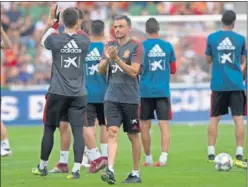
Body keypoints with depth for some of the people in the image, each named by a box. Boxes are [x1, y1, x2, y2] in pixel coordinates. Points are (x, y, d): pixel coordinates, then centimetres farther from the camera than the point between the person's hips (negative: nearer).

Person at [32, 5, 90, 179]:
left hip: (57, 93, -1)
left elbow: (43, 42, 15)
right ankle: (77, 169, -10)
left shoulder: (55, 39, -9)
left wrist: (51, 25, 25)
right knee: (77, 131, -1)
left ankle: (42, 167, 22)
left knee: (49, 128, 12)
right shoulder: (85, 41, -3)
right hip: (79, 94, 1)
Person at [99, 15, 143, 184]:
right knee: (113, 132, -11)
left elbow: (133, 71, -14)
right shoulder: (110, 46, 10)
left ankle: (136, 173, 17)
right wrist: (107, 59, -12)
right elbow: (101, 70, 8)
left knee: (133, 135, 6)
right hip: (112, 98, 3)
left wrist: (116, 58, -23)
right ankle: (110, 171, -21)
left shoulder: (136, 46, -5)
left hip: (130, 98, -3)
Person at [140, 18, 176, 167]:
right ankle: (164, 156, -15)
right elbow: (173, 69, 11)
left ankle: (148, 158, 14)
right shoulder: (168, 46, 3)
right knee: (164, 125, -1)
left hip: (146, 92, -1)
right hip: (163, 91, 1)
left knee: (145, 126, 9)